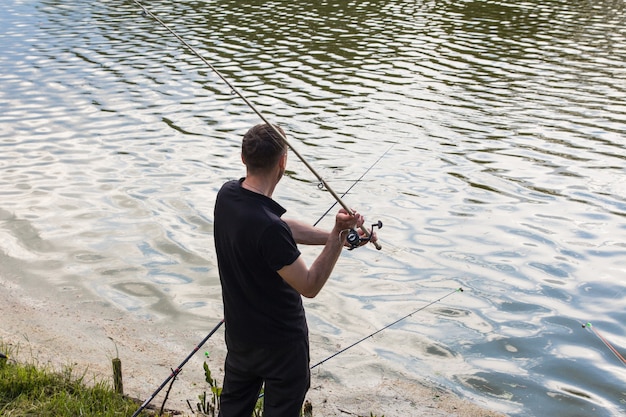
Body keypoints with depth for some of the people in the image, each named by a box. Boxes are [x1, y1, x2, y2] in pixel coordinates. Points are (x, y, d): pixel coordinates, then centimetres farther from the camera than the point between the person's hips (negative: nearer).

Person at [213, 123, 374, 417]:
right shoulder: (268, 228, -35)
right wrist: (338, 238, -25)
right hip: (279, 341, -8)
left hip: (238, 333, 8)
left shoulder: (227, 194, -9)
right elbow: (309, 286, -25)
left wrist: (335, 236, -1)